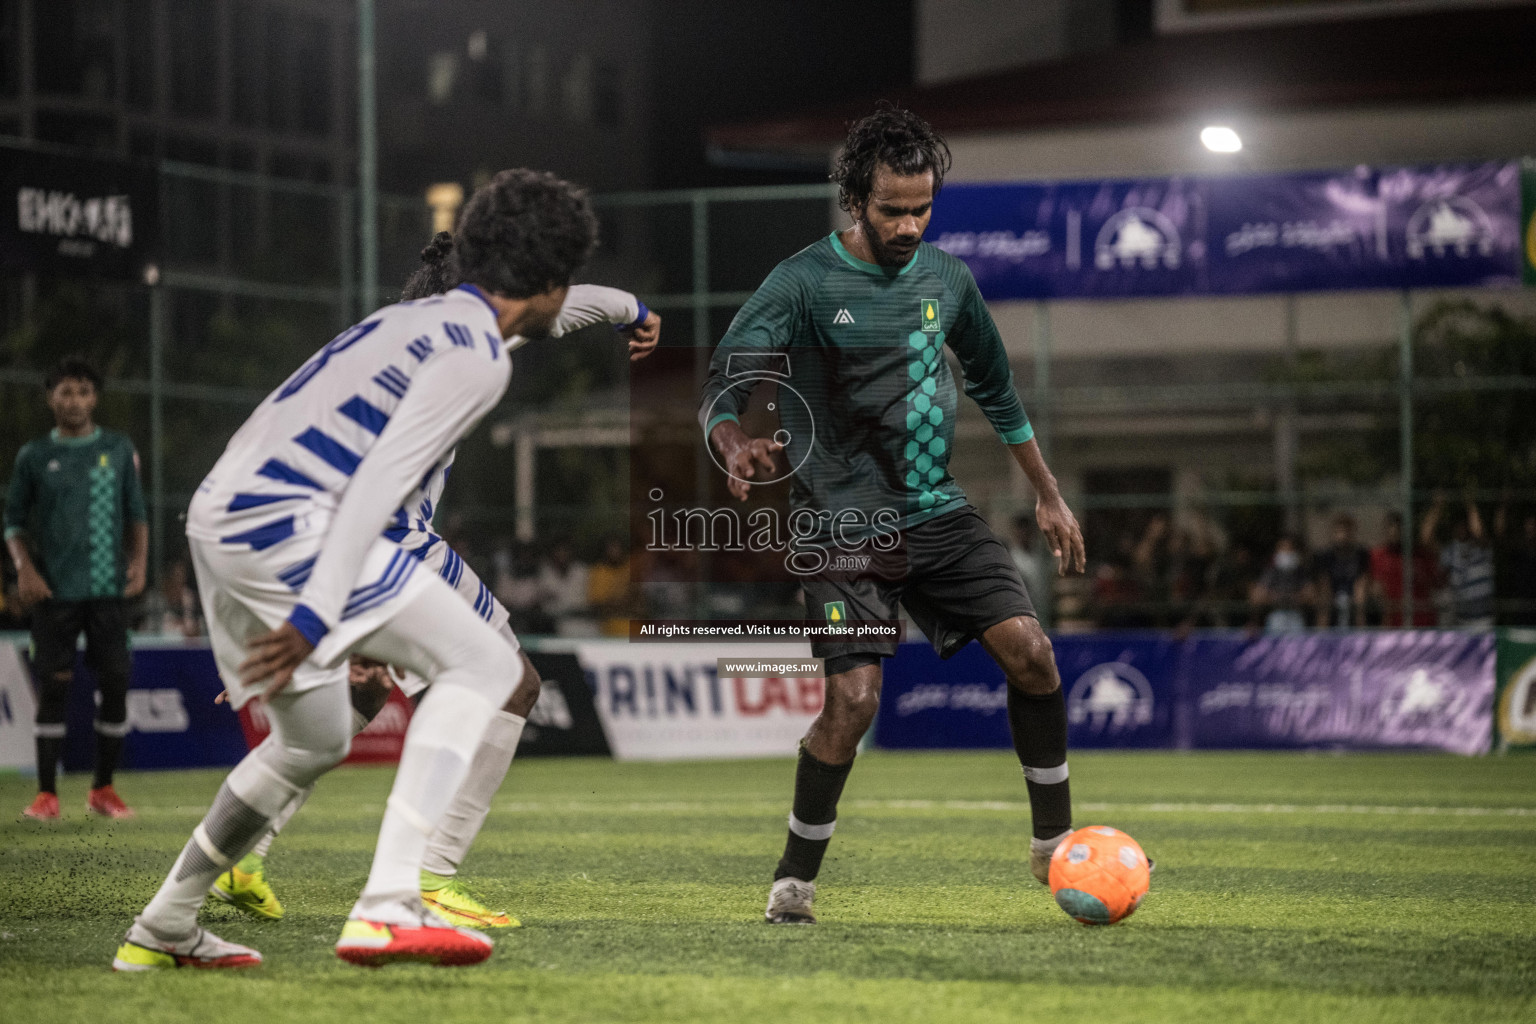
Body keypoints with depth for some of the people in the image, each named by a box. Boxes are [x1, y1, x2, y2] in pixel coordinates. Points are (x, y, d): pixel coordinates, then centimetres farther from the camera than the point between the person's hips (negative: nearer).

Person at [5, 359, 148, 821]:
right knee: (53, 685, -5)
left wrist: (139, 562, -2)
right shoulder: (34, 456, 7)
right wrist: (24, 568, -6)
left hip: (109, 589, 1)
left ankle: (103, 790, 10)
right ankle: (47, 794, 0)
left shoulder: (118, 450, 10)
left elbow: (137, 514, 13)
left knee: (115, 682, -2)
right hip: (54, 592, -1)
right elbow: (14, 520, 9)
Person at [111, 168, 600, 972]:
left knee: (316, 741, 25)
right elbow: (379, 481, -18)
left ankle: (160, 931, 33)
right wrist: (315, 614, -22)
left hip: (218, 520, 10)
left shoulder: (413, 320, 23)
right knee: (482, 664, -10)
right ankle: (385, 909, -21)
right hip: (283, 524, -10)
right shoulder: (479, 354, -7)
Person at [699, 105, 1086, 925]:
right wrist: (734, 446, -39)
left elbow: (995, 387, 22)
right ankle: (795, 880, 2)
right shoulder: (804, 283, -9)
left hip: (938, 515, 5)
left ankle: (1055, 843, 8)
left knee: (1029, 651, -10)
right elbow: (721, 386, -17)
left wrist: (1047, 495, 23)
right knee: (854, 698, -17)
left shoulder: (945, 277, 8)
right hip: (844, 525, -5)